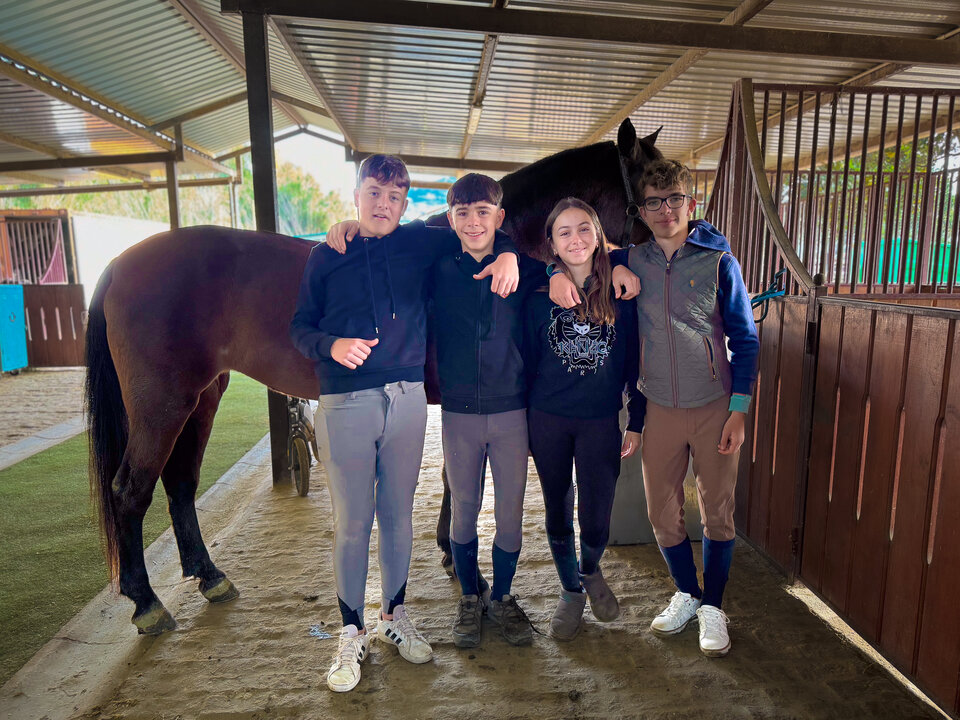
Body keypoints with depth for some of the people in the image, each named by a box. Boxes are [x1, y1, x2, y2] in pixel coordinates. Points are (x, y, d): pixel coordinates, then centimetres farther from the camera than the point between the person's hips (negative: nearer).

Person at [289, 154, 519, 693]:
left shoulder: (420, 242, 6)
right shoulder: (326, 257, 4)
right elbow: (301, 327, 6)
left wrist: (507, 253, -7)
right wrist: (331, 345, -16)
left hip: (407, 400, 2)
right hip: (346, 405, -1)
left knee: (399, 517, 15)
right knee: (352, 524, 8)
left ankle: (395, 614, 36)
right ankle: (353, 633, 26)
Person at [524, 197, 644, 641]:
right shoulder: (540, 296, 0)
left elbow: (634, 362, 3)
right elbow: (528, 362, 4)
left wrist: (635, 423, 3)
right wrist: (523, 426, 5)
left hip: (601, 421, 0)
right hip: (548, 421, 1)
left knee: (596, 518, 2)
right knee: (558, 513, 12)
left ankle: (591, 571, 38)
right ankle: (571, 592, 35)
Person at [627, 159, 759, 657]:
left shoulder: (718, 260, -3)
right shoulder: (631, 262, 2)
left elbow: (745, 339, -1)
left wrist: (739, 410, -7)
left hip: (715, 406, -1)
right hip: (660, 408, 2)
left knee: (718, 512, 7)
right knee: (662, 513, 9)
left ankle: (713, 606, 27)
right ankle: (687, 593, 33)